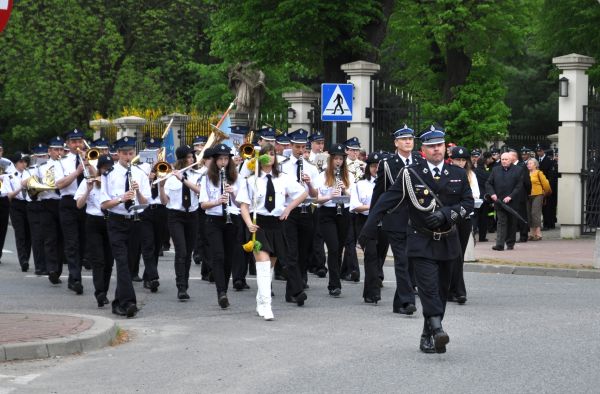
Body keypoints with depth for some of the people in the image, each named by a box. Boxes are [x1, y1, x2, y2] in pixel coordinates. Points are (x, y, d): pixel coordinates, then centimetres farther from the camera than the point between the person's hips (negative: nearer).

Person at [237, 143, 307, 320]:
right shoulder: (252, 180, -1)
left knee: (270, 266, 11)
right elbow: (244, 204, -3)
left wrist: (289, 208, 2)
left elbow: (303, 193, 12)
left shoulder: (283, 179, 5)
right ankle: (266, 306, -21)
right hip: (259, 224, -4)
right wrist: (249, 223, -18)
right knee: (263, 265, -16)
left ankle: (260, 304, 25)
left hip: (276, 224, 4)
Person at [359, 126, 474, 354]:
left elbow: (468, 203, 3)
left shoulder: (458, 175, 4)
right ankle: (437, 329, -27)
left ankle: (428, 337, 16)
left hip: (447, 241, 4)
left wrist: (445, 214, -15)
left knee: (441, 290, 8)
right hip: (422, 241, -4)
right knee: (429, 287, -17)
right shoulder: (410, 174, -5)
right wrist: (369, 229, -6)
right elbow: (386, 202, -4)